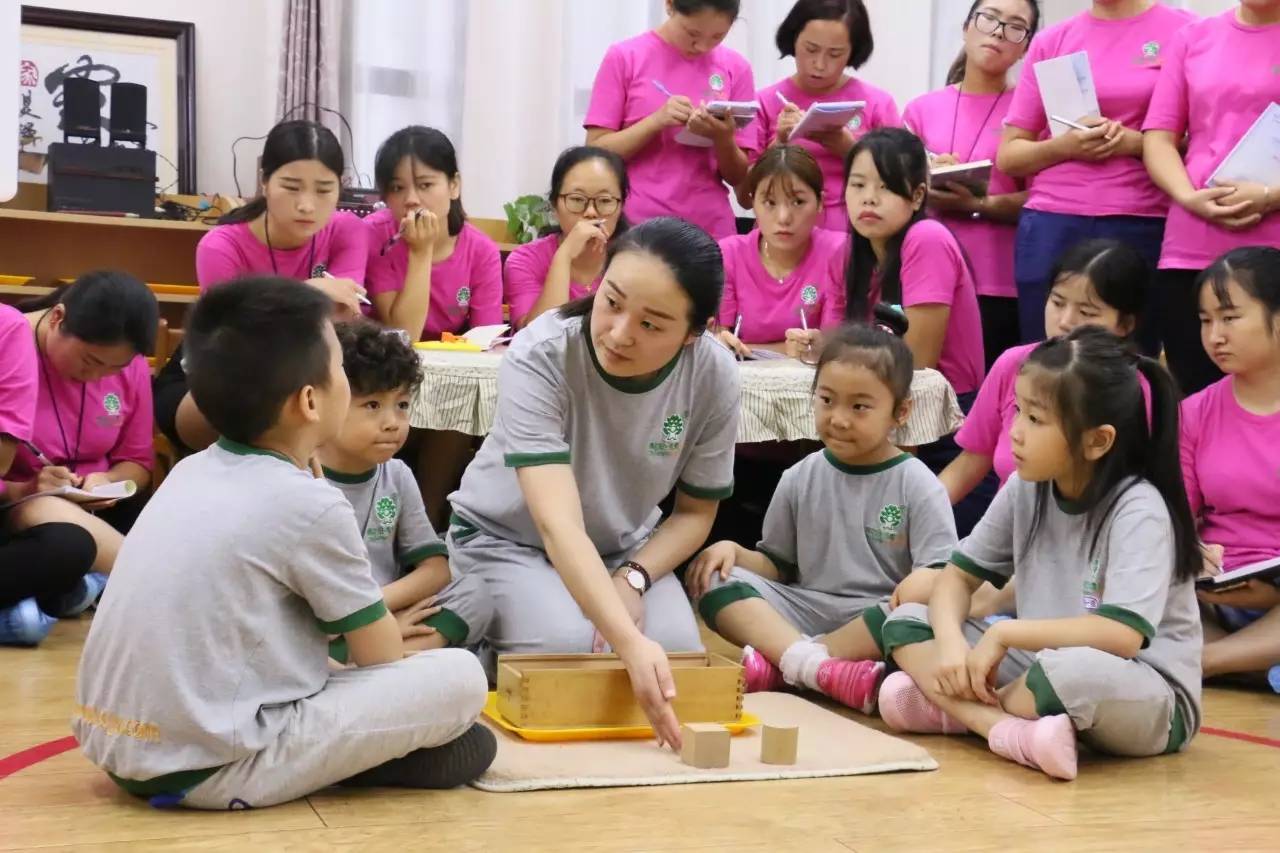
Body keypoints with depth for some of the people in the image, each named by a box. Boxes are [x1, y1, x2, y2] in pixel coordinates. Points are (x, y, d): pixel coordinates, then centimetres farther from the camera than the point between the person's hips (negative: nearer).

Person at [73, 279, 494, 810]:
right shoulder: (310, 504, -11)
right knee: (460, 678, -5)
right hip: (208, 767, -8)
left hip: (114, 746, 8)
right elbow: (382, 656, 3)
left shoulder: (190, 471, 11)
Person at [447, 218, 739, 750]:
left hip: (624, 547, 3)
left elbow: (695, 511, -5)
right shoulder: (539, 356, -34)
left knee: (677, 653, -21)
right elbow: (557, 524, -42)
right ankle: (490, 655, 4)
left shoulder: (714, 376, -21)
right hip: (506, 538, -3)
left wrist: (633, 579, -23)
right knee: (564, 646, -28)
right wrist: (630, 642, -54)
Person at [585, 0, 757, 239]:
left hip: (711, 230, 1)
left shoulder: (735, 68, 2)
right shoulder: (625, 57, -3)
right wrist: (657, 120, -18)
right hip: (635, 226, -1)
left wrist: (723, 138, -16)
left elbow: (740, 177, 3)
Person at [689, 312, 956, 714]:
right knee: (717, 582, -18)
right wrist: (735, 551, -7)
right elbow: (777, 565, 13)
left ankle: (780, 663, -27)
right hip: (805, 610, 3)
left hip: (878, 619, -3)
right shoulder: (800, 479, 8)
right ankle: (817, 666, -40)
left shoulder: (917, 485, -2)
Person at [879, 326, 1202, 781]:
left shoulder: (1138, 509, -19)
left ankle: (954, 709, -17)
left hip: (1149, 704, -7)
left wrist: (1004, 632, -23)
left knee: (1075, 672, -41)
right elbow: (958, 575, 6)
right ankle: (1012, 730, -28)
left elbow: (1123, 636, -31)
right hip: (1043, 666, 7)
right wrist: (950, 642, -16)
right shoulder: (1025, 489, -1)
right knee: (906, 622, -6)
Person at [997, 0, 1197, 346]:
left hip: (1141, 228, -2)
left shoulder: (1182, 30, 4)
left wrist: (1136, 143, -13)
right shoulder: (1050, 41, 12)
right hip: (1051, 228, 2)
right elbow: (1008, 156, 11)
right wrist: (1065, 146, -8)